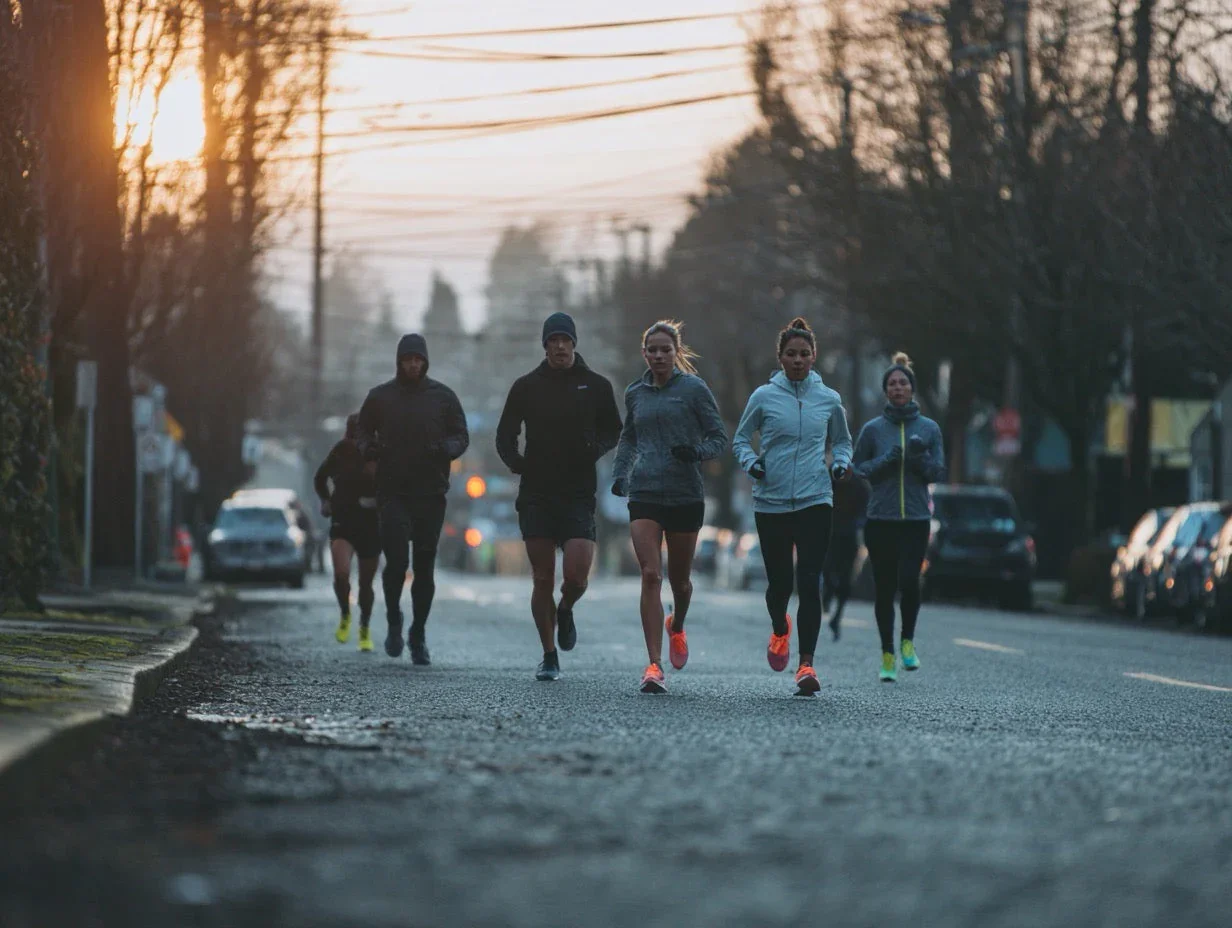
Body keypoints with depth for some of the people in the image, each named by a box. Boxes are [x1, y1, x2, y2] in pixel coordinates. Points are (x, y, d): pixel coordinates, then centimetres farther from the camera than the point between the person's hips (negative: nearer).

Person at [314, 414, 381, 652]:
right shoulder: (342, 451, -6)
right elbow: (320, 478, 10)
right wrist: (326, 500, -3)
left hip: (372, 524, 1)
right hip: (343, 522, -1)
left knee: (366, 582, 9)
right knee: (341, 574, -21)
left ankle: (365, 630, 31)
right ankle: (345, 615, 7)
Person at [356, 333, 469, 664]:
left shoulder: (443, 396, 5)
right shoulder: (380, 397, 5)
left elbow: (461, 436, 6)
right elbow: (363, 433, 12)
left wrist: (445, 449, -16)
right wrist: (369, 448, -11)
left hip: (431, 494, 1)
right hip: (393, 493, -1)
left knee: (424, 568, 4)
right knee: (396, 561, -13)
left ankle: (418, 635, 15)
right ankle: (394, 620, 12)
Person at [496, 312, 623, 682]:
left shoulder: (595, 386, 5)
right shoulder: (526, 386, 5)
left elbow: (614, 432, 14)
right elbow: (505, 436, 11)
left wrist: (596, 449, -8)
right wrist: (516, 461, -10)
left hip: (578, 496, -1)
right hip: (536, 495, 1)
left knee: (576, 577, -13)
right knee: (543, 580, 0)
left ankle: (565, 611, 22)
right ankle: (549, 657, 11)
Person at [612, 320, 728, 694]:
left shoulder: (694, 389, -1)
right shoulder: (635, 393, 10)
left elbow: (719, 437, 1)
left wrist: (696, 451, -19)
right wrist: (619, 474, 11)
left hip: (685, 495, -2)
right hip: (644, 493, 2)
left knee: (679, 578, 11)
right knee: (650, 575, -13)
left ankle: (677, 627, 46)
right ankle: (654, 666, -15)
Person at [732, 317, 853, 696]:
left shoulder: (829, 399, 7)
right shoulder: (764, 397, 2)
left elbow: (842, 440, 22)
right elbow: (740, 439, 13)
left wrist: (841, 464, 2)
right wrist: (750, 462, -7)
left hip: (815, 500, 0)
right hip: (772, 503, 0)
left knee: (810, 582, -12)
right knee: (779, 581, 4)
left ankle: (806, 664, -12)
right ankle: (779, 629, 40)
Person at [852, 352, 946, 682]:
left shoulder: (929, 429, 7)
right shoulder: (873, 429, 5)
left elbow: (939, 472, 7)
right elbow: (857, 467, 6)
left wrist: (922, 457, -12)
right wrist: (885, 460, -10)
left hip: (916, 520, 0)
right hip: (880, 519, 0)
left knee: (909, 581, -17)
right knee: (885, 588, 1)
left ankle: (908, 641, 6)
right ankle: (888, 655, 12)